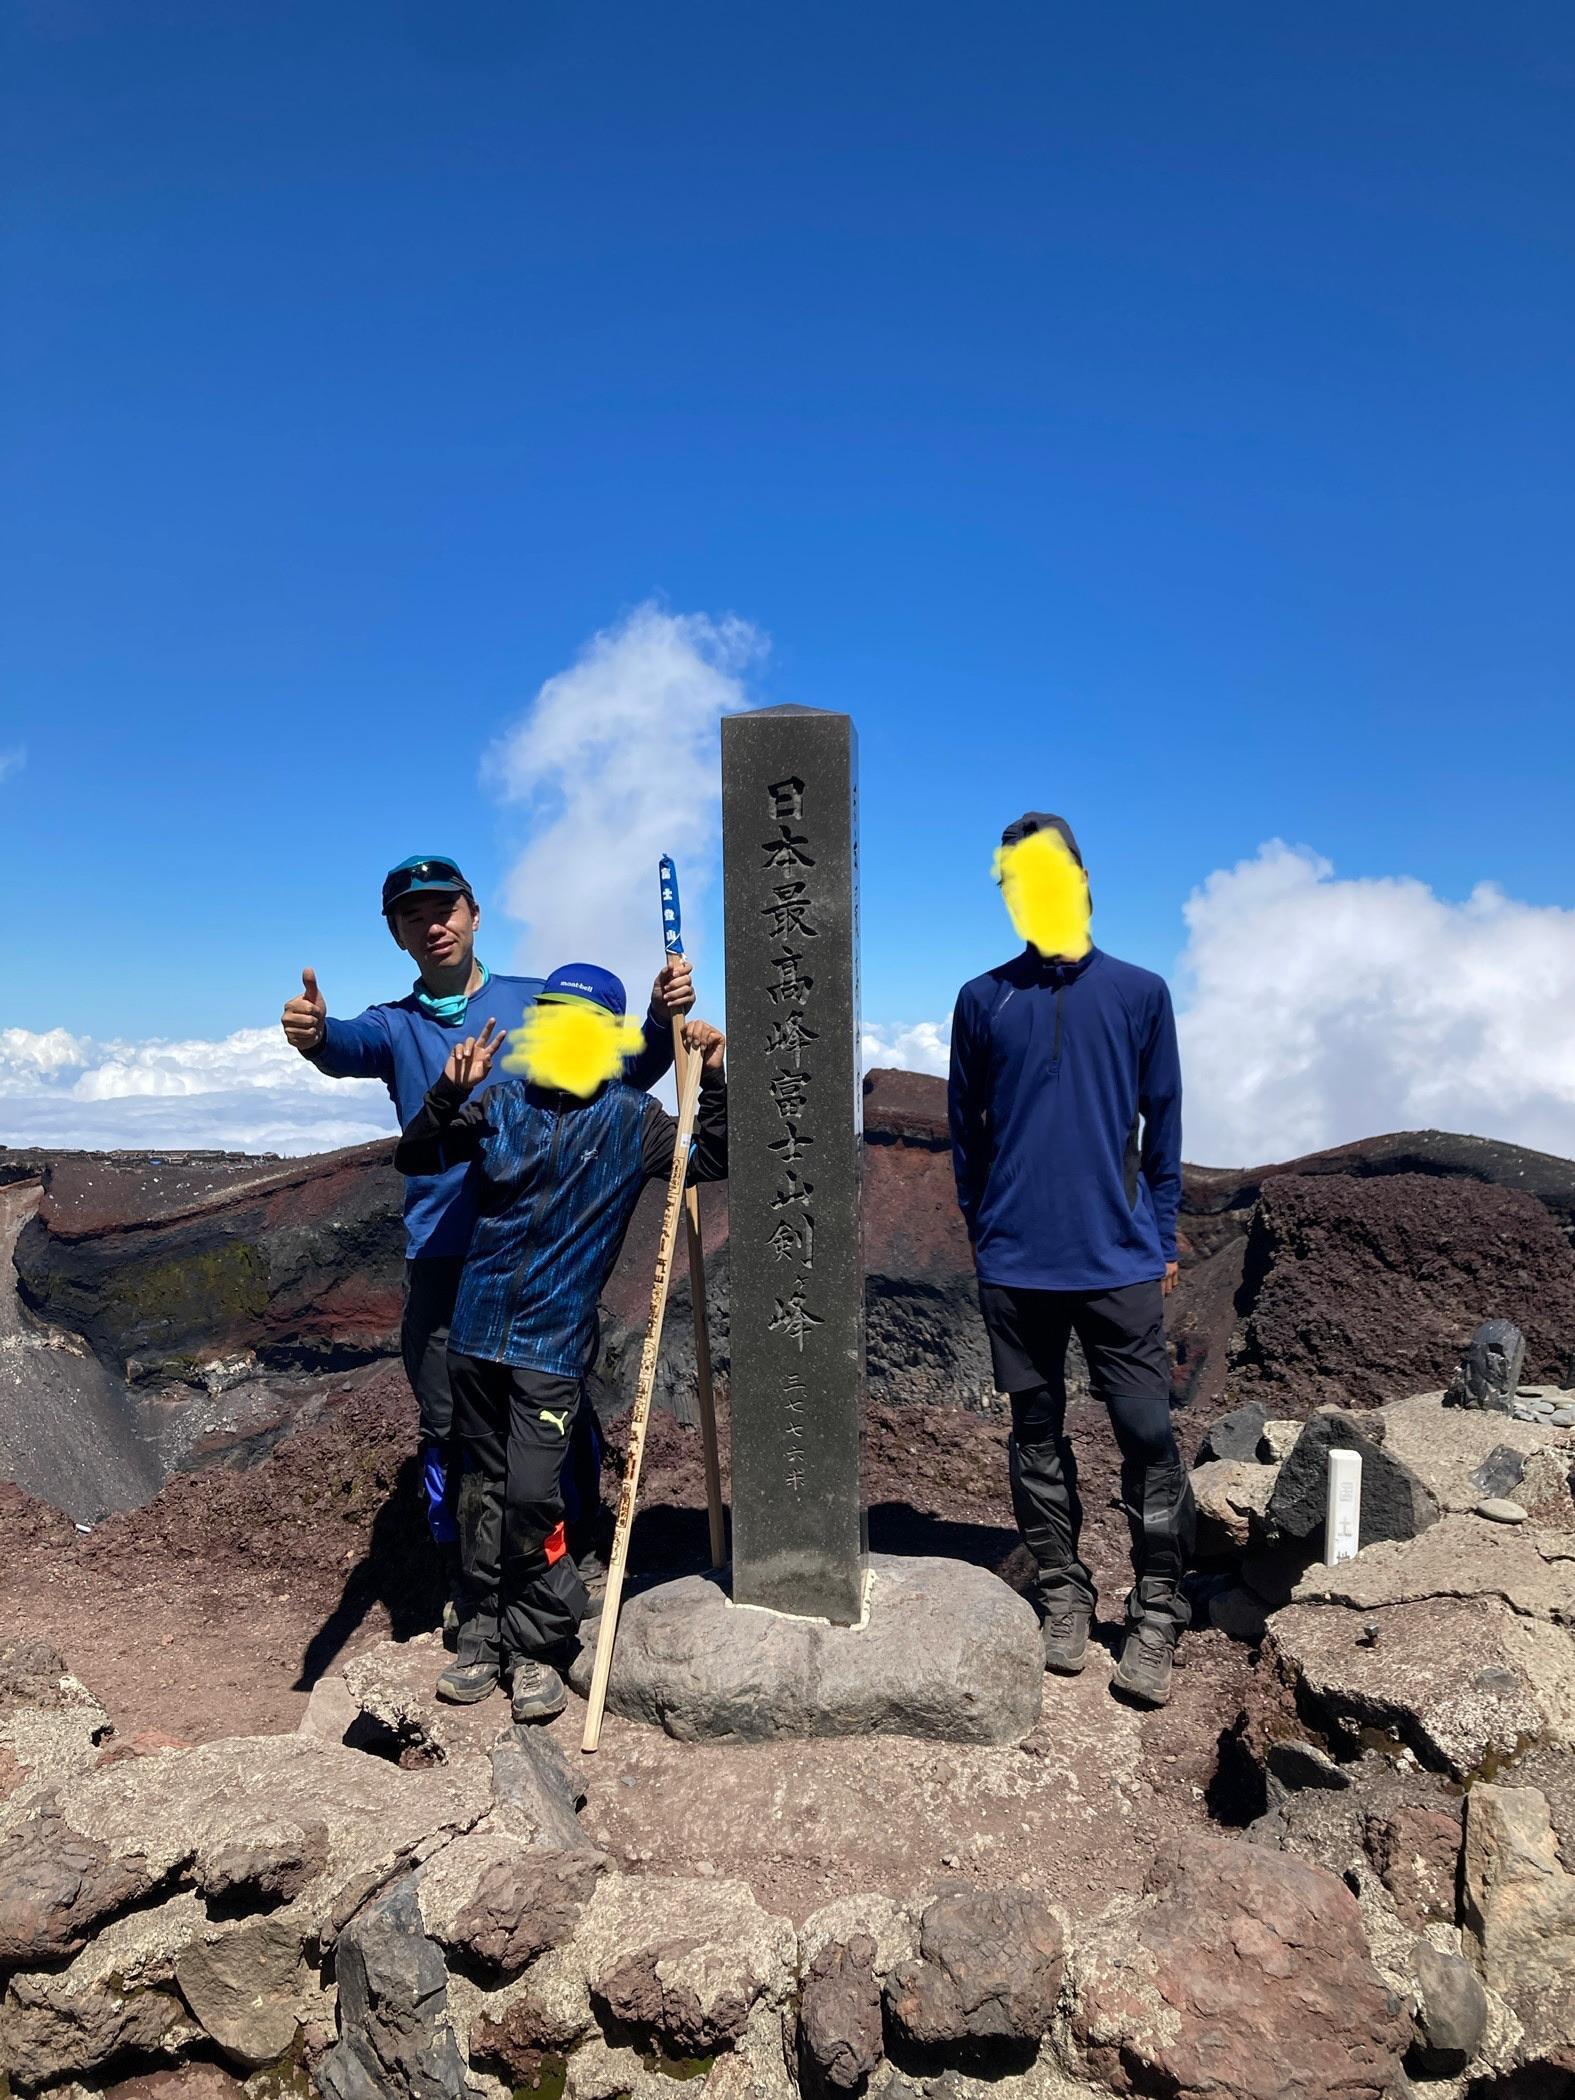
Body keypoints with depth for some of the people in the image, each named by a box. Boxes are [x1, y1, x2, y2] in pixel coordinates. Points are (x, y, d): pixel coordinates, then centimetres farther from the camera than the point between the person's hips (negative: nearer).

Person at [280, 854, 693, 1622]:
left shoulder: (541, 1003, 7)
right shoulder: (395, 1025, 8)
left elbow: (623, 1076, 2)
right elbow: (351, 1047, -16)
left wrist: (661, 1020, -19)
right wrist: (315, 1034, -41)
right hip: (442, 1261, 1)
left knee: (564, 1406, 7)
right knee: (447, 1428, 6)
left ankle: (582, 1555, 28)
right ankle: (462, 1583, 24)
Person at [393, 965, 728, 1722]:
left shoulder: (628, 1121, -3)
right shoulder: (501, 1102, 3)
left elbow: (714, 1159, -6)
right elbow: (413, 1159, 3)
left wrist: (713, 1080, -17)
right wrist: (448, 1095, -13)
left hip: (554, 1340, -3)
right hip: (477, 1327, 4)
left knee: (530, 1493, -9)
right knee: (483, 1488, 13)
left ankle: (537, 1647, 11)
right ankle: (483, 1634, 29)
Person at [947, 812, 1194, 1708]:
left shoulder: (1140, 992, 3)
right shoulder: (983, 1000, 4)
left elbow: (1163, 1127, 7)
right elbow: (966, 1129, 10)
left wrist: (1162, 1237, 6)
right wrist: (982, 1232, 10)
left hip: (1121, 1261, -1)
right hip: (1017, 1265, 1)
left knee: (1148, 1434, 0)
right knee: (1038, 1436, 11)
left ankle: (1157, 1617, 16)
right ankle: (1063, 1599, 26)